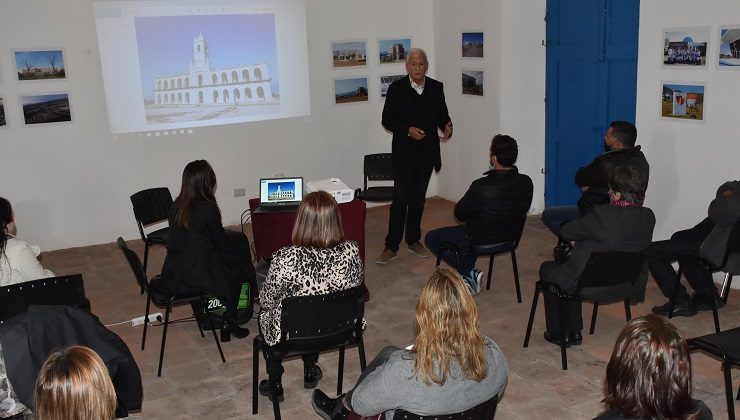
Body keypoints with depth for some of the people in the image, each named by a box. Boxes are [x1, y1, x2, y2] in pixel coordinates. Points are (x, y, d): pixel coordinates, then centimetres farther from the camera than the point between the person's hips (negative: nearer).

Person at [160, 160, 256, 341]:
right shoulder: (207, 208, -18)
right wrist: (229, 235, 15)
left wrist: (224, 234, 19)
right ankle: (229, 324, 26)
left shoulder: (177, 205, 3)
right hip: (196, 276, -7)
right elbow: (221, 242, -7)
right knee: (235, 272, 19)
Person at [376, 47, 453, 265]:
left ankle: (413, 240, 26)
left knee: (418, 198, 13)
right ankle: (391, 246, 2)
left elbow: (442, 114, 10)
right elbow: (387, 120, -4)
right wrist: (408, 130, -19)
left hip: (427, 152, 4)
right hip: (404, 153, -3)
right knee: (400, 199, -5)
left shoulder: (436, 88, 4)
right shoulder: (397, 88, -5)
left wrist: (447, 127, -12)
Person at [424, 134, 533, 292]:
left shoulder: (481, 187, -33)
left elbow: (460, 215, -17)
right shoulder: (526, 183, -17)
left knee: (431, 238, 13)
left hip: (482, 240, -6)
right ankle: (468, 271, 27)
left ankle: (469, 272, 4)